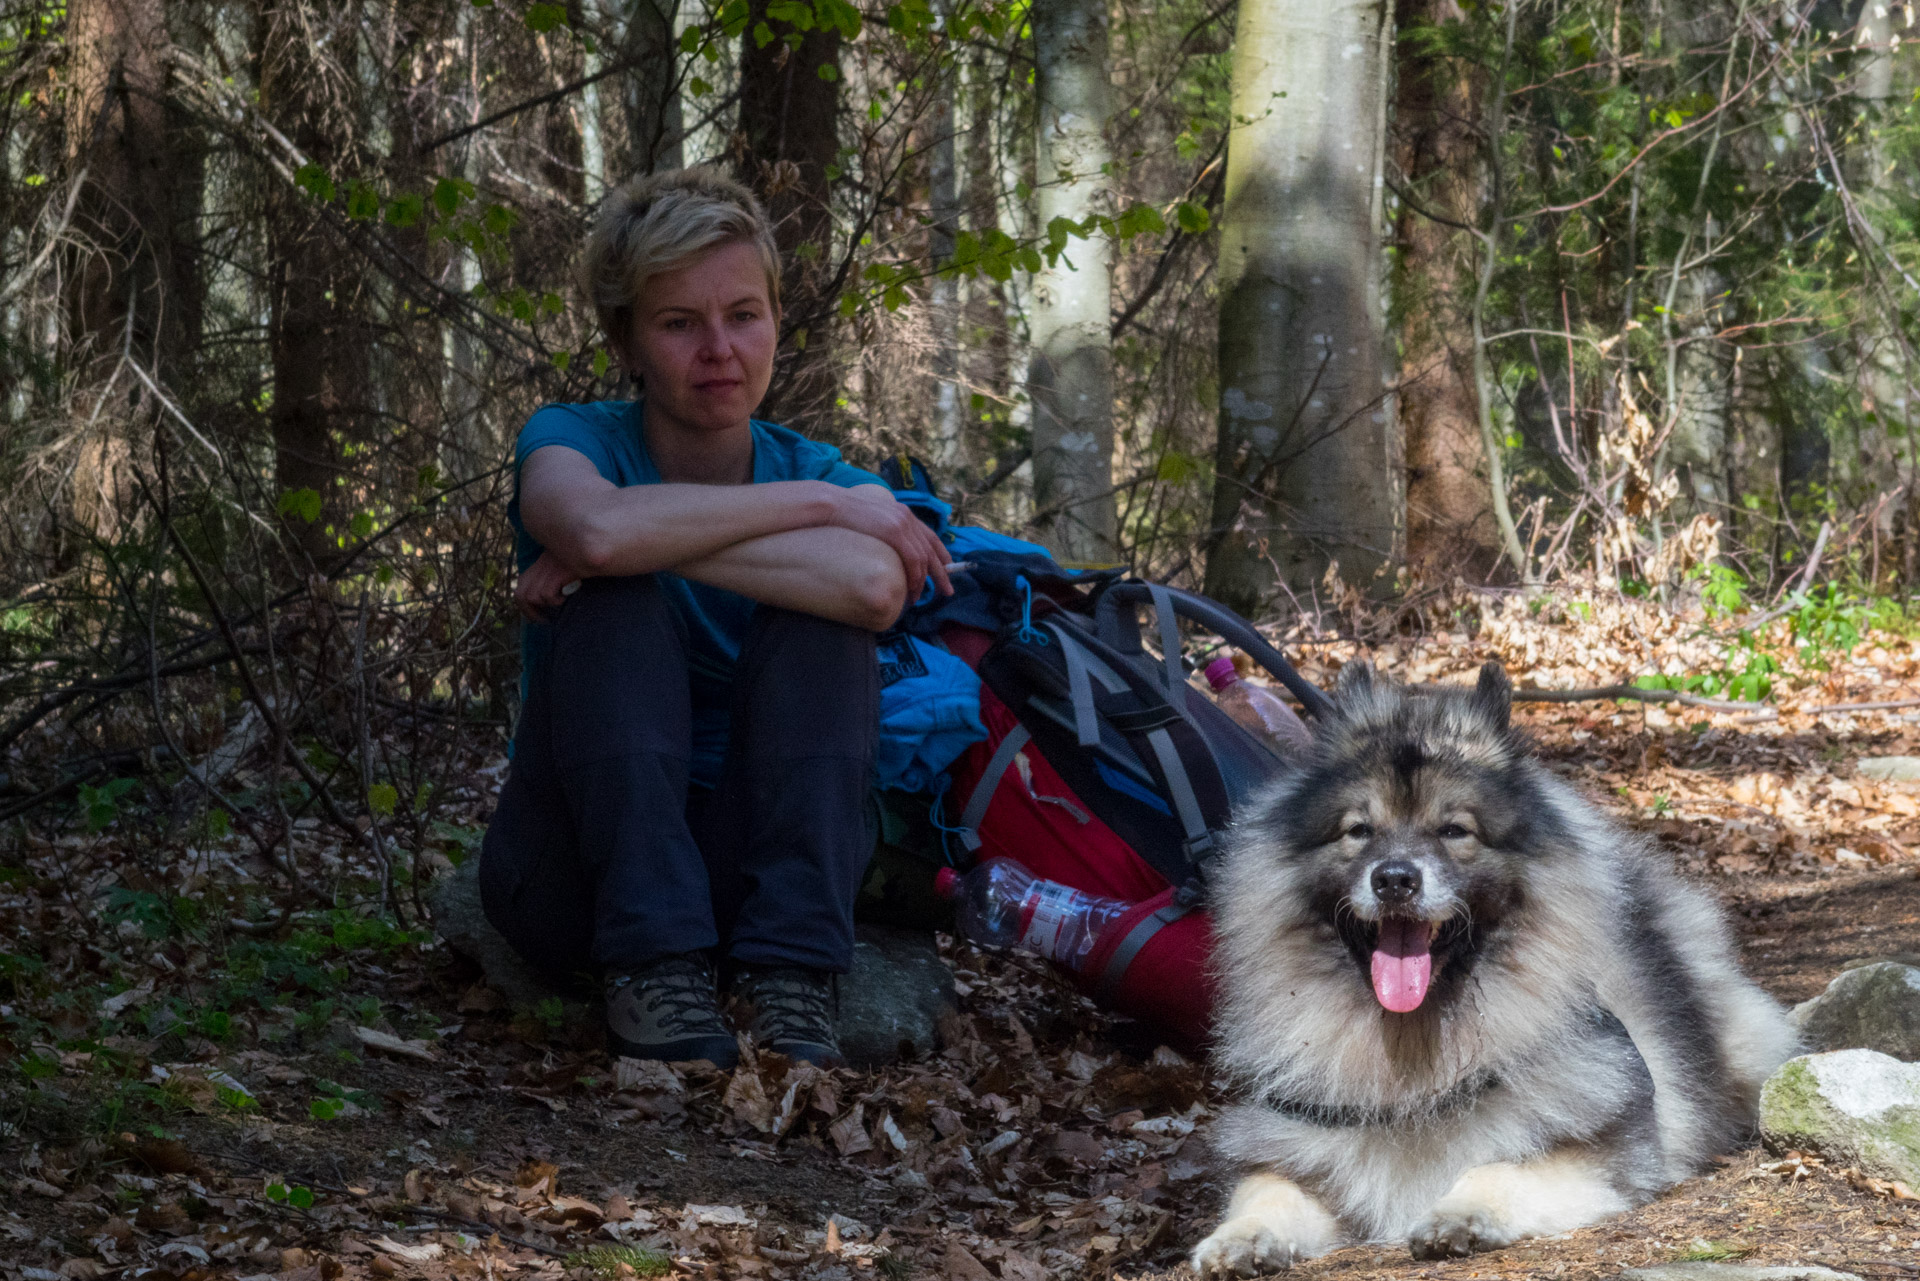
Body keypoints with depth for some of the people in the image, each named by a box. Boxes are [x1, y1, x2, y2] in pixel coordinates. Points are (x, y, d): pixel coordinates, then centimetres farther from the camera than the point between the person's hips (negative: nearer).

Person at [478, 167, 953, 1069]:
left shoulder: (815, 468, 1)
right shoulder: (571, 439, -5)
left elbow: (877, 586, -26)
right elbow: (597, 526, -33)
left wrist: (654, 541, -25)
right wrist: (821, 503, -24)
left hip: (753, 864, 2)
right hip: (577, 874, -2)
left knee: (820, 615, -19)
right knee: (616, 602, -24)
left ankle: (788, 974, -27)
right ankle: (652, 969, -30)